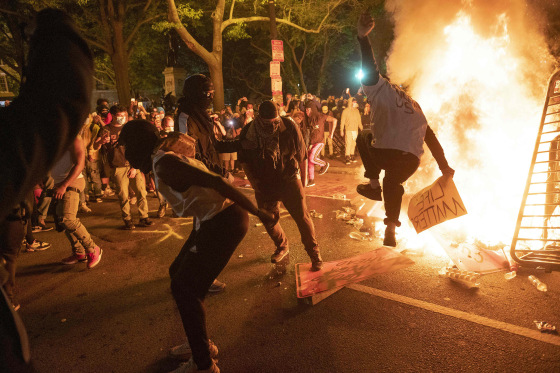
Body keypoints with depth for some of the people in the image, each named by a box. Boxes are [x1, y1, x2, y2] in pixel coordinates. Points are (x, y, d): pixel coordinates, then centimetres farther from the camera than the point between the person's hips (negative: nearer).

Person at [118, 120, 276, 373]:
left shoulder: (163, 164, -19)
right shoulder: (164, 157, 11)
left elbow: (216, 182, -25)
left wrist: (258, 213, -23)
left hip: (223, 223, -10)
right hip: (213, 221, 10)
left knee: (184, 288, -1)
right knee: (179, 274, 19)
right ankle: (201, 343, 33)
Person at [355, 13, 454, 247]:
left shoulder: (383, 89, 13)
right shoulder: (417, 110, 28)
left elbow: (370, 70, -4)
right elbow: (432, 141, 27)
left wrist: (362, 37, -8)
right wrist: (445, 168, 33)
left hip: (383, 153, -5)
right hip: (410, 160, 5)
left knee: (364, 137, 29)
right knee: (393, 184, 36)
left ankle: (373, 185, 25)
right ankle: (391, 231, 33)